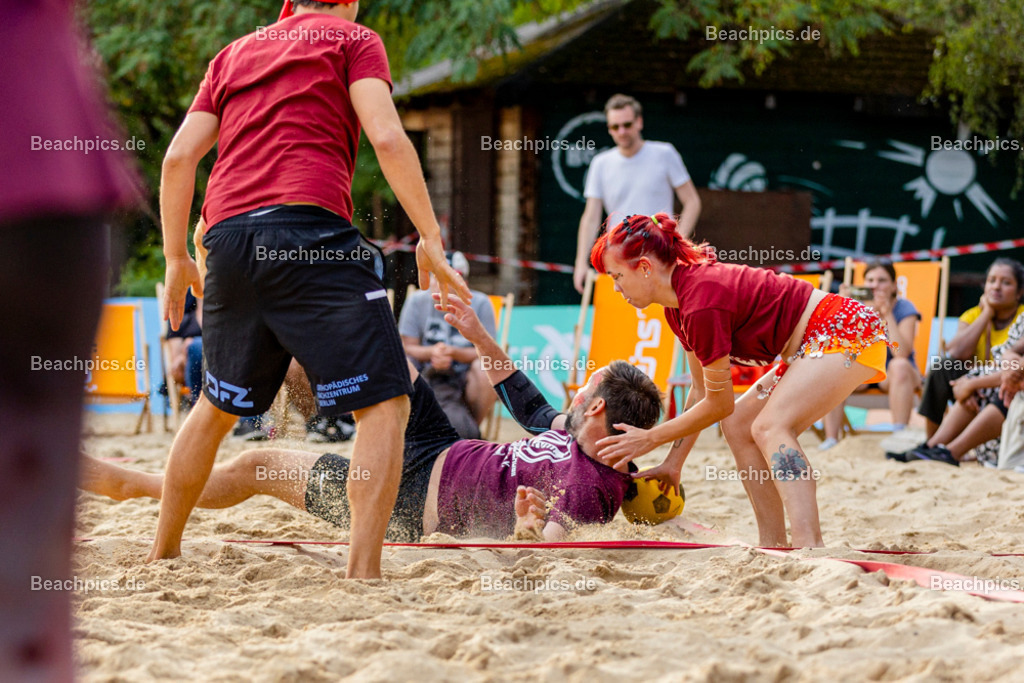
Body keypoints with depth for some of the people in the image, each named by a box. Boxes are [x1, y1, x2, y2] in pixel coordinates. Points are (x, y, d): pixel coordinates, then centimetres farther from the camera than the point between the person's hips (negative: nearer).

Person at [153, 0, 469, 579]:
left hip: (228, 235, 6)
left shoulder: (233, 54, 26)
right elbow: (387, 138, -4)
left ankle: (162, 553, 32)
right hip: (309, 227, -6)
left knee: (218, 407, 24)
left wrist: (176, 257, 23)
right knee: (385, 404, -4)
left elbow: (179, 156, 18)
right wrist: (430, 237, -3)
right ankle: (363, 574, -17)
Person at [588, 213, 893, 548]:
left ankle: (809, 547, -40)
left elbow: (718, 404, -14)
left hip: (849, 332, -11)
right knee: (739, 426, 10)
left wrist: (650, 439, -4)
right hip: (816, 345, 11)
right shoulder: (678, 305, 7)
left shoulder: (702, 302, -23)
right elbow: (702, 391, 17)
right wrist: (673, 463, 17)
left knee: (770, 427, -25)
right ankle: (773, 547, 8)